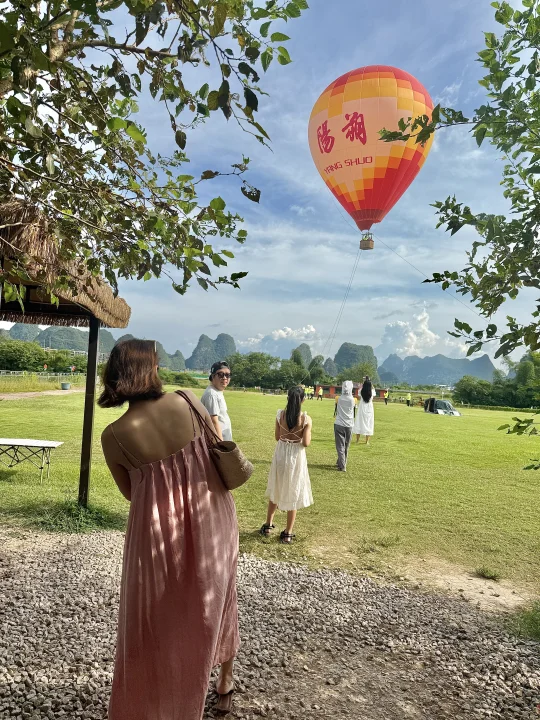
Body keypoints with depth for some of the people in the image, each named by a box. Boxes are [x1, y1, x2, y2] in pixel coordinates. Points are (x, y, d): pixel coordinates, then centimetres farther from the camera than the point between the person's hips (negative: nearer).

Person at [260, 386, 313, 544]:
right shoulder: (306, 419, -15)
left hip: (280, 455, 2)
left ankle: (268, 525, 34)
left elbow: (277, 437, 0)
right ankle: (288, 533, 19)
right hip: (296, 457, -2)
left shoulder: (280, 414, -8)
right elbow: (306, 443, -14)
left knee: (275, 491, 22)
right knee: (293, 494, 11)